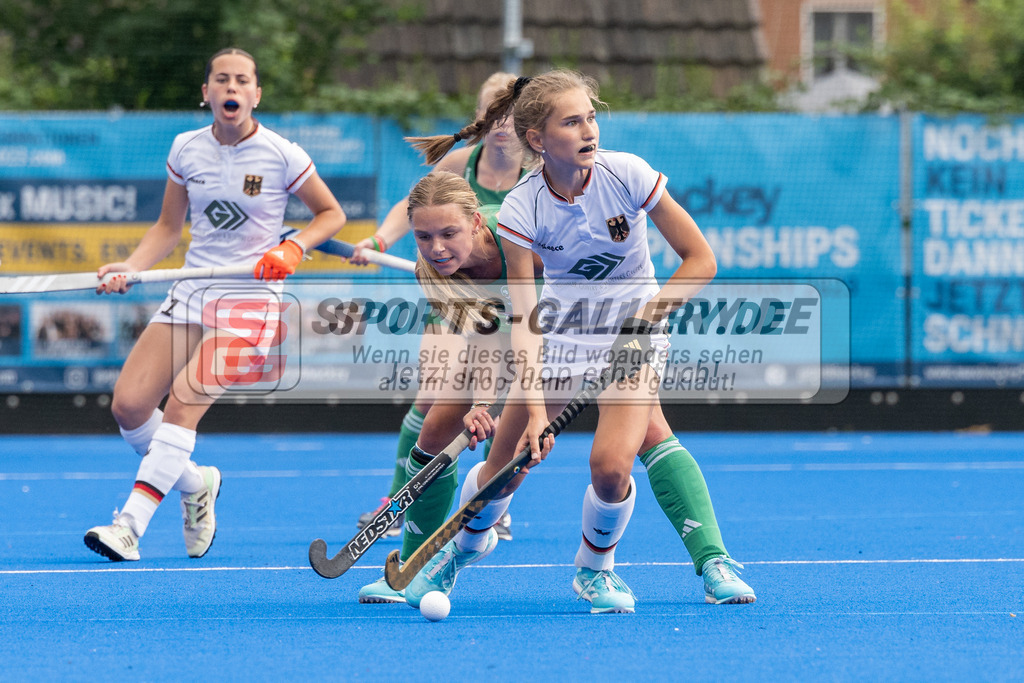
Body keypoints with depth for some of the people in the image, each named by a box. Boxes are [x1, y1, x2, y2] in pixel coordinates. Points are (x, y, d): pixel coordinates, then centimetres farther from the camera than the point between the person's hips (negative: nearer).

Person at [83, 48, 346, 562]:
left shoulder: (281, 155, -7)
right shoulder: (186, 149, 4)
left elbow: (332, 213, 5)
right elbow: (168, 228, 14)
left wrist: (294, 249, -13)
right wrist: (129, 268, -3)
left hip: (251, 298, -5)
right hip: (189, 292, 5)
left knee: (184, 400, -23)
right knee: (128, 404, -8)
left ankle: (130, 525, -26)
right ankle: (194, 484, 20)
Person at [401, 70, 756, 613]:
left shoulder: (627, 175, -19)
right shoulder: (521, 210, -19)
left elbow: (700, 260, -13)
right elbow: (525, 320, -20)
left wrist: (643, 320, -23)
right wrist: (535, 408, -30)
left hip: (632, 331, -1)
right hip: (560, 333, 1)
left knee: (611, 466, -21)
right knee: (506, 463, 0)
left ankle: (595, 568, 11)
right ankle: (467, 544, 36)